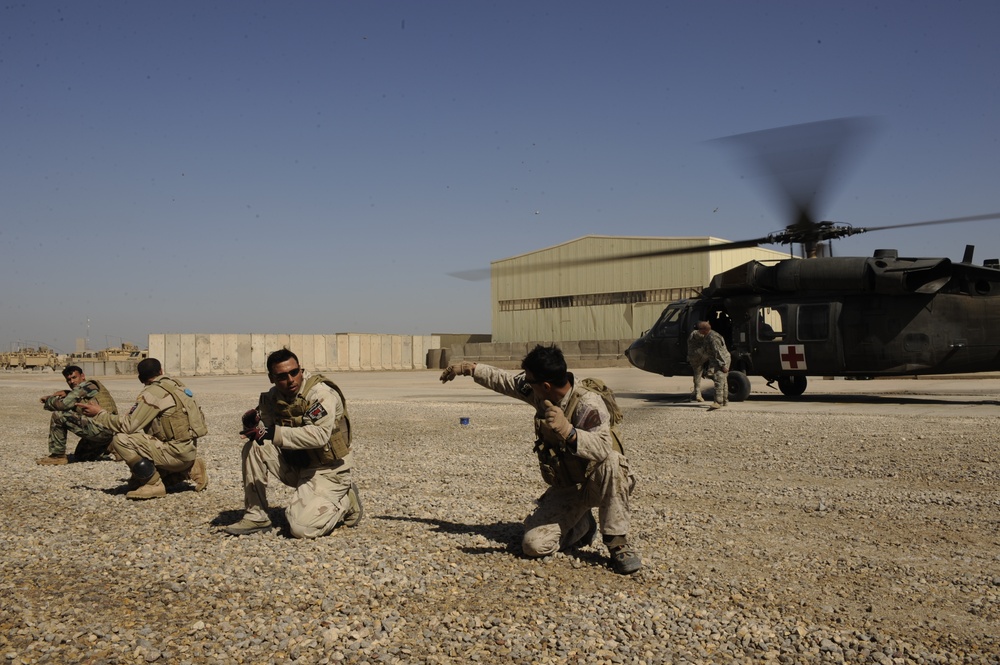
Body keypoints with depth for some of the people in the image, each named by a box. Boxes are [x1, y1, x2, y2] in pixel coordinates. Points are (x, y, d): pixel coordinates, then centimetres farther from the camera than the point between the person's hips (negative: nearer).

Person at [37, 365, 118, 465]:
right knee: (79, 457, 29)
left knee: (58, 415, -11)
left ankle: (57, 456, -2)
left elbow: (64, 404, -16)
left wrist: (48, 400, 3)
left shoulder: (86, 385, -7)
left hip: (101, 429, -11)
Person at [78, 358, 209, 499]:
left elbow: (127, 426, -15)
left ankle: (153, 484, -7)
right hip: (189, 450, 9)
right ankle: (192, 469, 16)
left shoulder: (153, 392, -12)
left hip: (176, 453, -9)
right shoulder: (175, 384, 12)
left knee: (120, 440, -14)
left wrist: (99, 413, -3)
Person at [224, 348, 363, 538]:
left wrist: (273, 433, -36)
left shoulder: (321, 393, -20)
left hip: (328, 469, -7)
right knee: (253, 446, -11)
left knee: (301, 528, -22)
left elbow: (319, 435, -33)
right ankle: (255, 516, -1)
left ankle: (345, 503, 7)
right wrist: (252, 423, -19)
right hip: (296, 464, 7)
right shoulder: (273, 397, 1)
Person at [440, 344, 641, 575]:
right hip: (565, 489, 5)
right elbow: (504, 380, 12)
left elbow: (603, 448, -42)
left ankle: (617, 542, -23)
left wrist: (567, 431, -57)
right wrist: (469, 368, 20)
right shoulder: (537, 391, -6)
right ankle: (581, 527, 16)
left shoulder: (588, 404, -26)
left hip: (597, 484, -5)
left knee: (611, 461, -40)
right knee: (534, 545, -16)